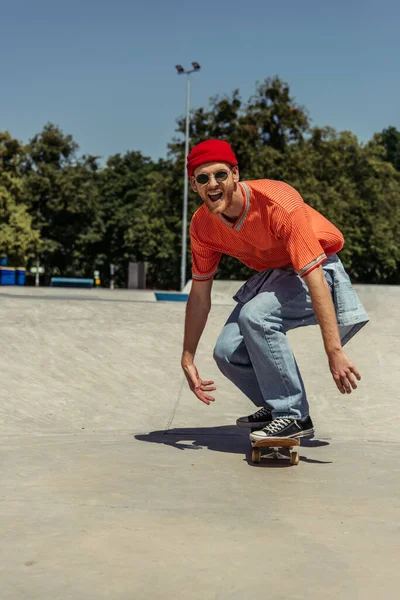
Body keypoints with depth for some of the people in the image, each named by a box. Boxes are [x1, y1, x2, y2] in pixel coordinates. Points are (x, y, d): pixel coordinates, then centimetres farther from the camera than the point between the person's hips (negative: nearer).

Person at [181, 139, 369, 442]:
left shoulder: (278, 203, -31)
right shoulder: (202, 225, -11)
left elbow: (314, 277, -34)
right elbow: (199, 295, -1)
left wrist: (334, 351, -38)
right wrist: (188, 359, -2)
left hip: (317, 271, -7)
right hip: (273, 275, 7)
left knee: (255, 315, -32)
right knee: (227, 352, -7)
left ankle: (294, 416, -17)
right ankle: (276, 409, 19)